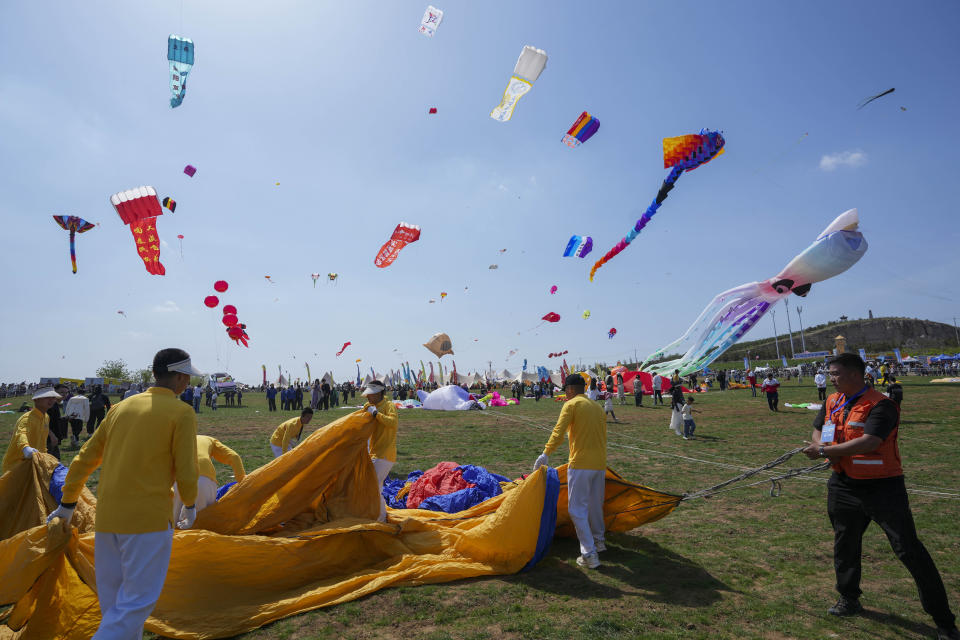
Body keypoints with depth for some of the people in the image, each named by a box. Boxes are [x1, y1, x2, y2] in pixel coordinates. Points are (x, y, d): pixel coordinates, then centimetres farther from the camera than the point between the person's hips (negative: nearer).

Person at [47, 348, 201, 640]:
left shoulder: (122, 407, 10)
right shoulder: (181, 413, -9)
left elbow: (84, 458, 13)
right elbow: (185, 471, -10)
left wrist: (68, 503, 25)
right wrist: (190, 505, 7)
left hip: (106, 518, 7)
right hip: (149, 518, -7)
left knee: (113, 598, 20)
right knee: (138, 600, 4)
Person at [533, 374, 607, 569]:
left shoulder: (571, 404, -4)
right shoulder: (597, 407, 17)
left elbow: (559, 431, -16)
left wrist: (545, 454, -18)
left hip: (580, 464, -7)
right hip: (600, 463, 7)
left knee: (578, 509, 0)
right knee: (595, 504, 23)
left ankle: (589, 554, -2)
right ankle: (599, 540, 38)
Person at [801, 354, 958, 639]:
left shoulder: (880, 404, -19)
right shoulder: (832, 402, 5)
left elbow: (868, 442, -31)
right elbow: (818, 432, 13)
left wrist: (823, 450, -26)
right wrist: (827, 451, -9)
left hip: (882, 487, -7)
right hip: (844, 486, 7)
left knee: (909, 550, -2)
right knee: (844, 545, 18)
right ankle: (849, 599, 37)